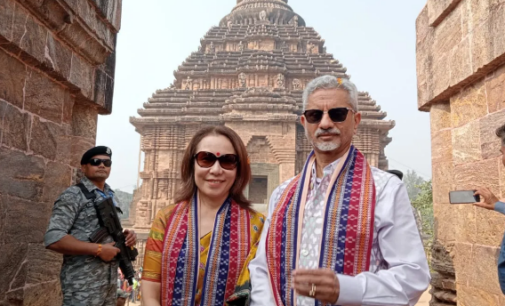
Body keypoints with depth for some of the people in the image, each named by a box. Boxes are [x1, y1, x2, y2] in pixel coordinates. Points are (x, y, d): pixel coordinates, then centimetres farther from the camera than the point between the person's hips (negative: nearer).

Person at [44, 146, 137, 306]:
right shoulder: (73, 196, -9)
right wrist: (98, 249, -20)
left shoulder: (112, 198, 14)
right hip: (83, 286, -7)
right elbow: (53, 239, -19)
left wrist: (124, 237, 2)